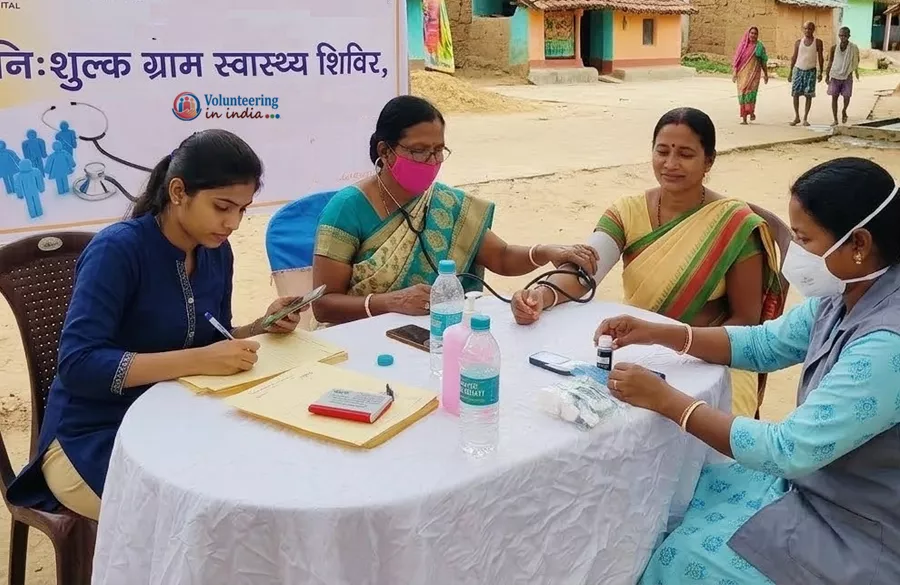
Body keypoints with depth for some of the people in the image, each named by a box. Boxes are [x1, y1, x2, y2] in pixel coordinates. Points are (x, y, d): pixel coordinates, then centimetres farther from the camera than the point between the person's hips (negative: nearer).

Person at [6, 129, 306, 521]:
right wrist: (198, 361, -33)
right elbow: (77, 365, -27)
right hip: (92, 439, -6)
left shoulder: (217, 253, 0)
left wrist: (262, 327, -9)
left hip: (174, 425, 6)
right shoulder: (118, 248, -20)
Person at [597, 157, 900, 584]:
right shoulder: (845, 296, -5)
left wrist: (667, 400, -26)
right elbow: (766, 345, 7)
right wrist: (657, 333, -5)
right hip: (821, 480, 8)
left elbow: (790, 451, -32)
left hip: (861, 534, -8)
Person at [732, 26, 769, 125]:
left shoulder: (759, 46, 3)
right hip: (742, 73, 2)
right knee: (742, 93, 0)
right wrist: (734, 72, 2)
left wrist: (765, 74, 7)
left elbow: (763, 61, 7)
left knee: (750, 91, -16)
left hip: (754, 72, -2)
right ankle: (744, 118, 5)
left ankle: (751, 112, 3)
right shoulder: (742, 45, 7)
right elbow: (736, 60, 8)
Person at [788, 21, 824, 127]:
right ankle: (797, 117, 9)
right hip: (799, 69, 2)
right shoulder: (798, 42, 6)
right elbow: (794, 57, 10)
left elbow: (820, 58, 4)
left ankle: (805, 118, 5)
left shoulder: (818, 42, 2)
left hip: (811, 71, -2)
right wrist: (790, 72, 6)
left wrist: (820, 72, -1)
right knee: (795, 93, -2)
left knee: (809, 95, -2)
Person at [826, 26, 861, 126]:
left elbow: (857, 60, 11)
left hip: (847, 77, 0)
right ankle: (835, 120, 8)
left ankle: (844, 111, 26)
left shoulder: (854, 48, -7)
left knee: (846, 96, -6)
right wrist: (827, 76, -10)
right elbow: (830, 63, -2)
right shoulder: (834, 48, -7)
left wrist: (856, 71, 23)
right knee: (834, 97, -1)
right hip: (835, 76, 0)